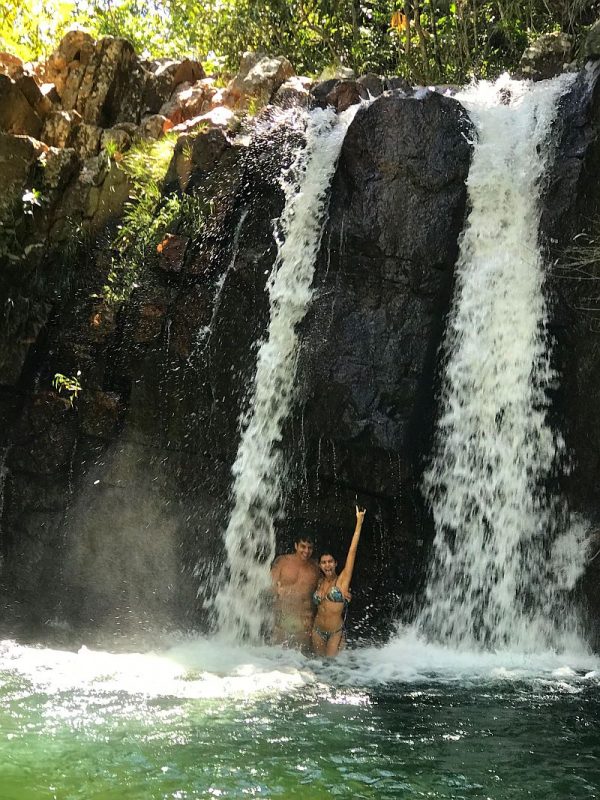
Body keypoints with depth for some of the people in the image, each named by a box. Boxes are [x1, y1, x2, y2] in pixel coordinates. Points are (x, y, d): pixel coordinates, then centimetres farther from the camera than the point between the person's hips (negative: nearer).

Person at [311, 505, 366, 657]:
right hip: (317, 630, 4)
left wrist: (359, 522, -16)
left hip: (336, 632, -4)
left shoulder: (342, 580, -6)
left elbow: (352, 551, -12)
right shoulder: (319, 582, 6)